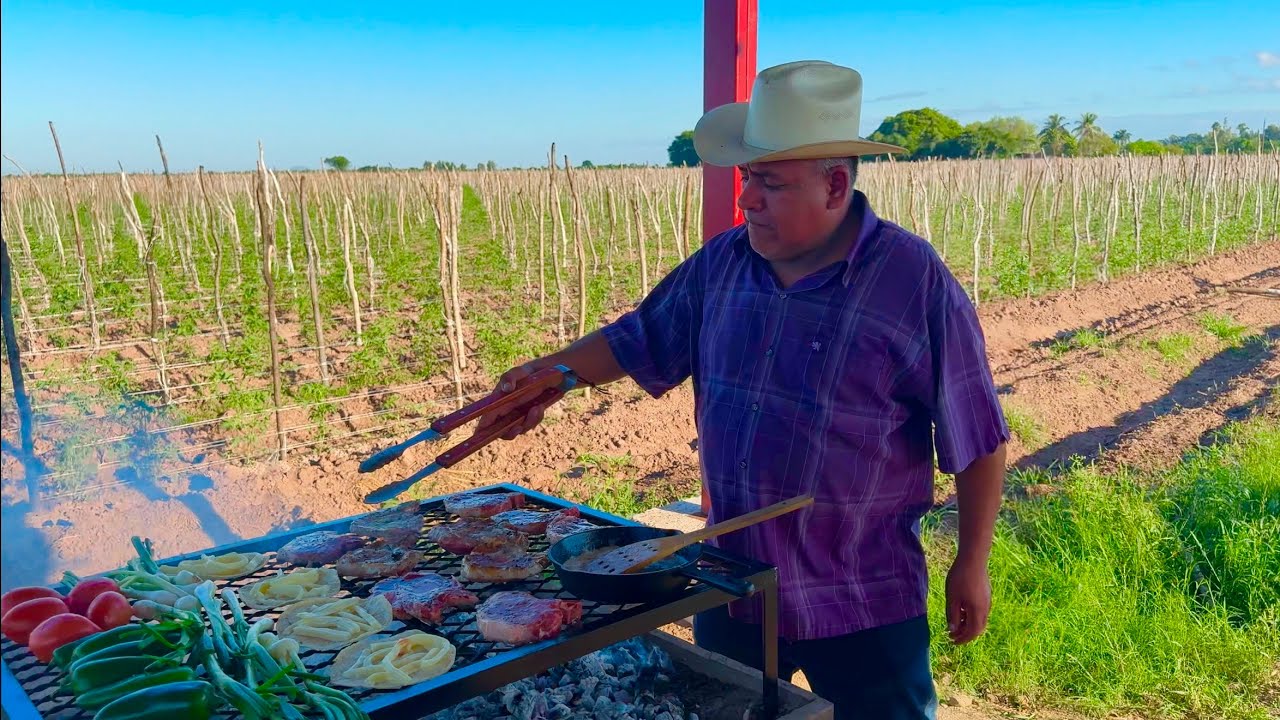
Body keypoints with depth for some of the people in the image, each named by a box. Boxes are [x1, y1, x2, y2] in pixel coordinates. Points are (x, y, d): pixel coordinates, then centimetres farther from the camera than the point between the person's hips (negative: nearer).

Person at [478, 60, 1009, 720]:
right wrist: (549, 371, -2)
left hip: (864, 604, -4)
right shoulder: (721, 263, -2)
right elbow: (641, 339, 11)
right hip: (732, 587, 5)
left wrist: (971, 565, -6)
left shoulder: (916, 282, -17)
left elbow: (976, 438, -10)